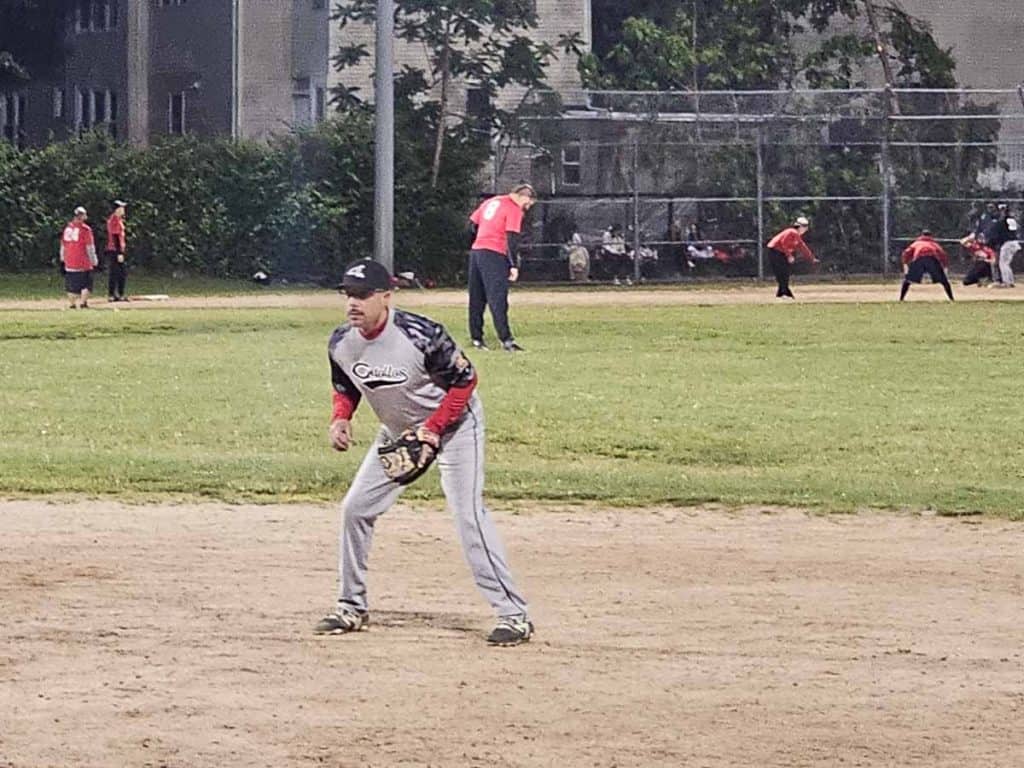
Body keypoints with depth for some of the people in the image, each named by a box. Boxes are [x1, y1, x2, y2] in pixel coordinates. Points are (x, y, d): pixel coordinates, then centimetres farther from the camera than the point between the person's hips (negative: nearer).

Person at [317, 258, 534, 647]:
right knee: (355, 508, 5)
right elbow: (345, 388, 8)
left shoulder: (420, 334, -31)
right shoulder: (341, 344, -13)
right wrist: (340, 418, -13)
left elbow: (464, 380, -20)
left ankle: (514, 615, -17)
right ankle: (351, 608, 21)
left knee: (468, 513, -19)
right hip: (397, 431, 7)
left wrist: (433, 428, -26)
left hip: (453, 424, -7)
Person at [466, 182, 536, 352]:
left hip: (476, 250, 8)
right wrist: (514, 265, -15)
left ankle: (476, 338, 15)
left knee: (477, 298, 12)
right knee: (498, 299, -13)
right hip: (494, 255, -8)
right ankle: (506, 340, -19)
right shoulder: (514, 209, -6)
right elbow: (512, 238, -13)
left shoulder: (491, 202, 18)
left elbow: (473, 222, 17)